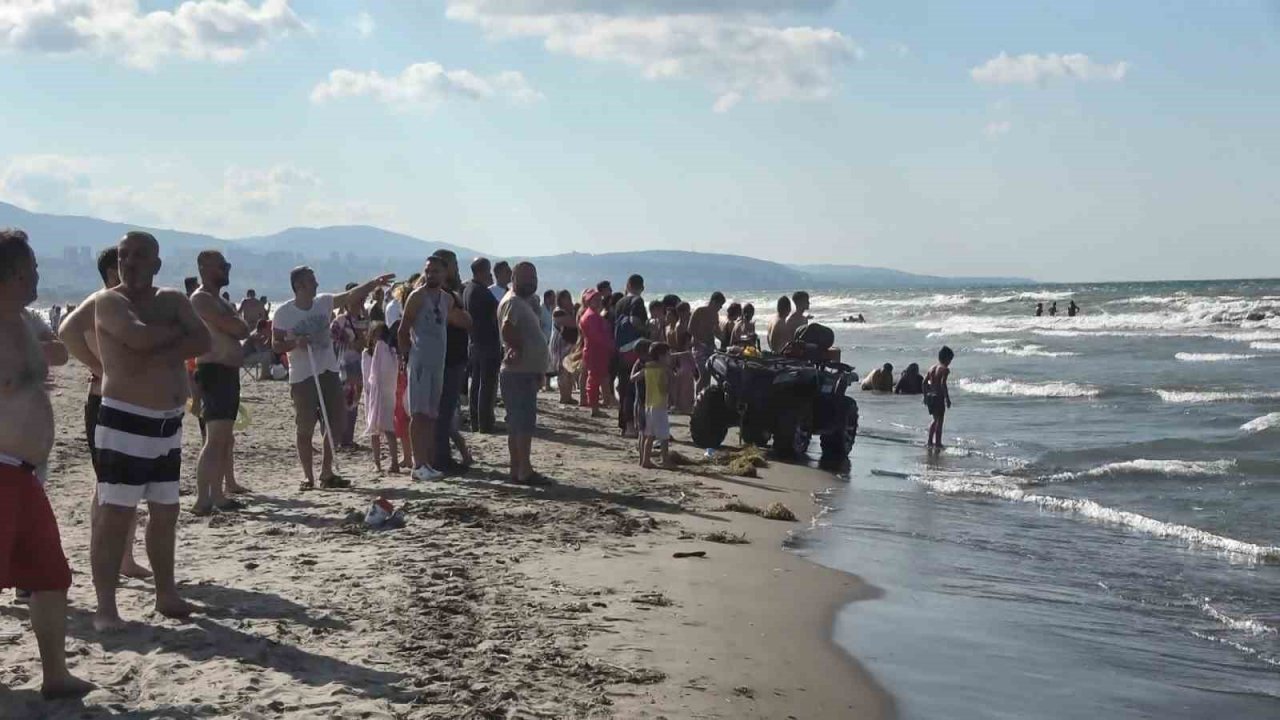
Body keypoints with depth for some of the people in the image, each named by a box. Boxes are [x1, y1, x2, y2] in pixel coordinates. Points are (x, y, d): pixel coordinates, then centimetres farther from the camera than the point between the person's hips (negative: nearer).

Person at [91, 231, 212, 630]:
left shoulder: (173, 300, 11)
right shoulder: (108, 301, -6)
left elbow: (204, 342, -4)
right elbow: (140, 337, -25)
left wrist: (157, 355, -15)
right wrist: (178, 332, -8)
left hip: (169, 422, 7)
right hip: (125, 422, -7)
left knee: (165, 513, 15)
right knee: (115, 515, -7)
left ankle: (166, 594, 26)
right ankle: (105, 607, -5)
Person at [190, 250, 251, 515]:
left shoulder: (218, 300, 21)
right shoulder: (201, 299, -12)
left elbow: (241, 331, 17)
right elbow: (237, 328, -18)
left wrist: (235, 325, -2)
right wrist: (238, 323, 2)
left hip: (228, 371, 11)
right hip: (214, 371, -11)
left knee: (225, 438, 13)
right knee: (216, 438, -17)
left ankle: (217, 495, 19)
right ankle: (203, 501, -20)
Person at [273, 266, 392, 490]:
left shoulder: (324, 302, 4)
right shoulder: (284, 313, -8)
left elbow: (350, 296, 2)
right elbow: (276, 345, -5)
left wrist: (375, 283, -7)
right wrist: (295, 343, -22)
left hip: (328, 373, 5)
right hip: (302, 378, -5)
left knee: (336, 425, 5)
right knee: (305, 429, -2)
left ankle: (327, 473, 17)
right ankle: (308, 476, 9)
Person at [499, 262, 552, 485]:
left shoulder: (523, 302, 19)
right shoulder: (513, 302, -13)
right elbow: (507, 330, -29)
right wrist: (519, 349, -16)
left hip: (525, 372, 10)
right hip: (520, 372, -10)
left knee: (518, 424, 11)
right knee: (524, 423, -9)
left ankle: (517, 470, 16)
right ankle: (524, 471, -9)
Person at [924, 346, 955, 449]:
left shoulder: (932, 368, 13)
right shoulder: (945, 369, -10)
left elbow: (925, 382, 11)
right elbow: (943, 384, -20)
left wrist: (925, 396, 18)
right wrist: (947, 398, -17)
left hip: (930, 396, 8)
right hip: (939, 396, -7)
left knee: (936, 419, 21)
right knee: (939, 420, 0)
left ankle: (929, 441, 21)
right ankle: (937, 443, 0)